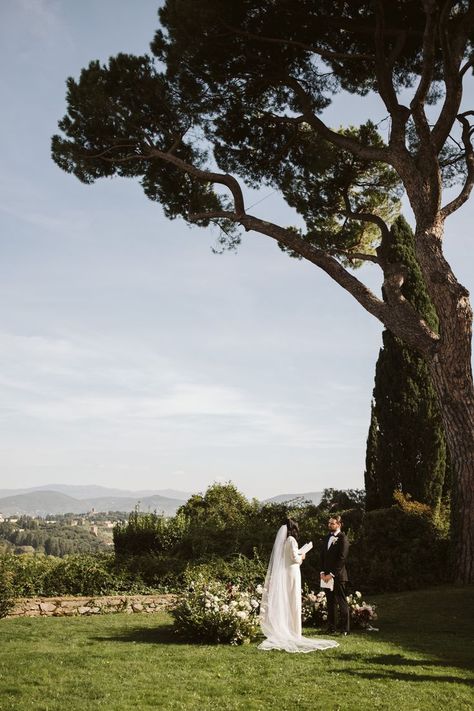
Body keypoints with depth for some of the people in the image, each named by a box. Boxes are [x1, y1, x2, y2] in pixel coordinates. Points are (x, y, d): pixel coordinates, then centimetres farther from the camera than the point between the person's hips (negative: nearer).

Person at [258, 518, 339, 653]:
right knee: (293, 602, -2)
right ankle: (293, 632, 1)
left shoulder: (282, 540, 10)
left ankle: (282, 630, 15)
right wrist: (301, 557, 5)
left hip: (282, 573, 7)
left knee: (283, 601, 11)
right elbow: (294, 557, -14)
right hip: (292, 572, -7)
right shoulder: (291, 540, -12)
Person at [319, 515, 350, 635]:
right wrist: (323, 572, 4)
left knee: (342, 603, -3)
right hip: (326, 575, 6)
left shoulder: (342, 538, -7)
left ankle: (345, 629, 1)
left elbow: (342, 558, -13)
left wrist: (331, 574, -14)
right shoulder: (326, 538, 15)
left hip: (338, 576, -6)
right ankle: (331, 627, 16)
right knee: (330, 603, 10)